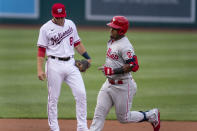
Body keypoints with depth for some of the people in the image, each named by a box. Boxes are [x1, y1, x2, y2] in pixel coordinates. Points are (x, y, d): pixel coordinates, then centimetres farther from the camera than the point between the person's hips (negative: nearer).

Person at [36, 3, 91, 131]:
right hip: (55, 65, -4)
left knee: (81, 94, -5)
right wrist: (40, 70, -13)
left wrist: (87, 57, 10)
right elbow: (41, 50, -5)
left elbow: (77, 43, 19)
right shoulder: (46, 28, -3)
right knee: (53, 98, 0)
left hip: (71, 64, 4)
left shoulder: (70, 24, 11)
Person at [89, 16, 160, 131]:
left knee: (124, 118, 4)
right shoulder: (111, 41, 9)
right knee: (99, 112, 0)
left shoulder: (124, 46, -21)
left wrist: (113, 71, -29)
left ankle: (152, 115, 24)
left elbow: (134, 66, -29)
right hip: (109, 83, 9)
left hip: (123, 86, -9)